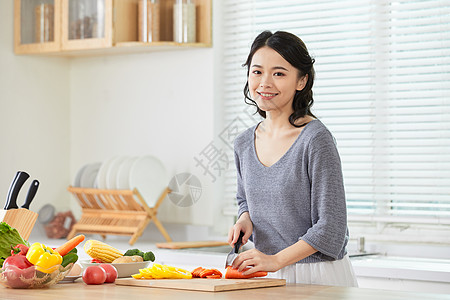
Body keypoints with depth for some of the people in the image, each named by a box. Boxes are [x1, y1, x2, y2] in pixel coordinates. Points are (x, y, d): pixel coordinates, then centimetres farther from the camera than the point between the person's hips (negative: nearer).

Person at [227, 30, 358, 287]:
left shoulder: (315, 139, -14)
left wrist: (276, 260, -22)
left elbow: (330, 227, -16)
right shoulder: (244, 144, 6)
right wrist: (244, 219, 1)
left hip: (320, 276, -5)